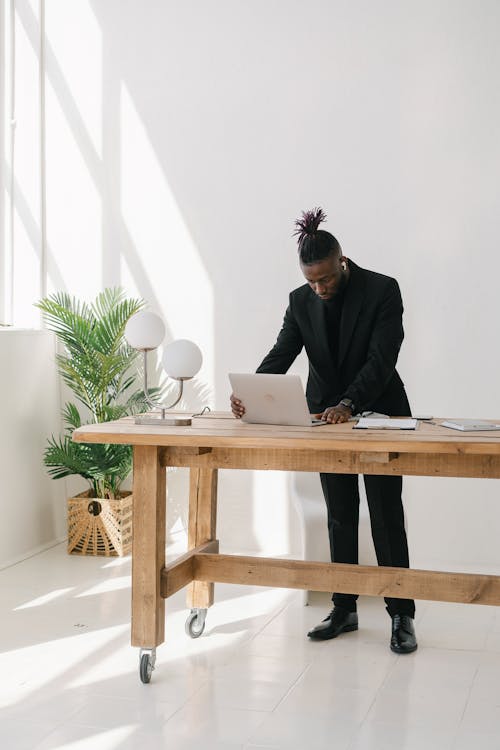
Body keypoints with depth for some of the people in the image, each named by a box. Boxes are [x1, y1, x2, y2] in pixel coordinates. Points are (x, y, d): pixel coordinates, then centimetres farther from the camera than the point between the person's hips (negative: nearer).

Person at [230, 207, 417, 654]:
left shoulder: (383, 291, -14)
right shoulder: (301, 300, -1)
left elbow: (381, 360, -22)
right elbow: (281, 354, -8)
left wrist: (348, 404, -35)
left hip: (378, 414, -4)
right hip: (328, 417, 4)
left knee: (387, 516, 0)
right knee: (340, 517, 11)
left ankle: (401, 616, 9)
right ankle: (344, 610, 20)